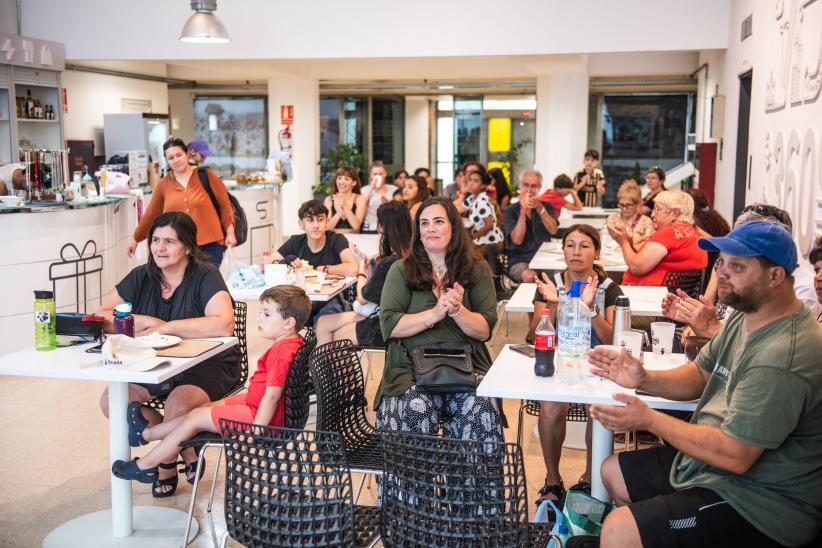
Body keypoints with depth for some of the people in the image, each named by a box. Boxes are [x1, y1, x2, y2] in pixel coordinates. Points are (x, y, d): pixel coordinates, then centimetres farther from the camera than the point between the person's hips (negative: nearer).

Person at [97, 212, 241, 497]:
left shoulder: (205, 276, -13)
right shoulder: (141, 277, 4)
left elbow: (223, 325, -30)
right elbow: (101, 316, 3)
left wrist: (165, 327, -24)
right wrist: (146, 322, -16)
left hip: (207, 364, -6)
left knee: (179, 405, -33)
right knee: (111, 400, -15)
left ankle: (167, 465, 5)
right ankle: (187, 451, 3)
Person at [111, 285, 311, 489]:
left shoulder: (281, 353, -27)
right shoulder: (289, 344, 5)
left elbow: (271, 397, -28)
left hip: (258, 415, -10)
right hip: (254, 404, 10)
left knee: (196, 417, -1)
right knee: (204, 408, 17)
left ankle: (145, 466, 15)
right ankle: (146, 433, 31)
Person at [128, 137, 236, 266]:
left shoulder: (205, 175, 0)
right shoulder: (163, 184, 7)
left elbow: (224, 204, 2)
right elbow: (151, 214, 15)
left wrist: (230, 232, -2)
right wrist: (135, 239, 20)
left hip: (210, 244, -2)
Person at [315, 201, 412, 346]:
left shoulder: (388, 263, -26)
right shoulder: (406, 256, -1)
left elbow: (362, 297, -11)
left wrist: (362, 270, 5)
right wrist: (367, 261, 13)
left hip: (381, 328, -8)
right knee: (323, 323, 13)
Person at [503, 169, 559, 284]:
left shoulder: (546, 206, 13)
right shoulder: (510, 211, 4)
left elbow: (553, 230, -6)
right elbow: (517, 240, -11)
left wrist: (540, 209, -18)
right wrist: (523, 210, -15)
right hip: (520, 261, -3)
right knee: (530, 276, -36)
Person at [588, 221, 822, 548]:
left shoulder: (781, 357, -29)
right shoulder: (746, 318, 4)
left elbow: (735, 455, -29)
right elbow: (700, 376, 12)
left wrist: (649, 420, -21)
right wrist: (644, 380, -9)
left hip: (760, 504, -10)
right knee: (613, 472, 21)